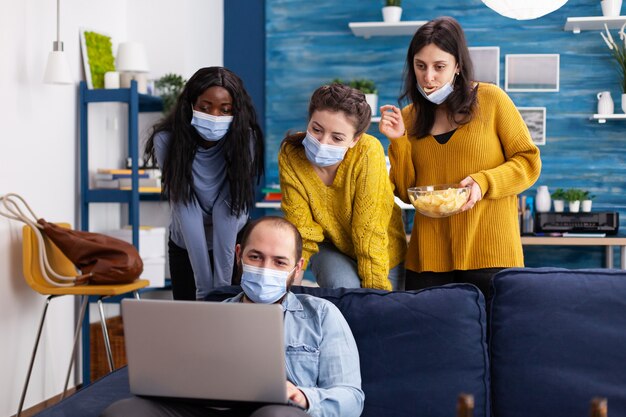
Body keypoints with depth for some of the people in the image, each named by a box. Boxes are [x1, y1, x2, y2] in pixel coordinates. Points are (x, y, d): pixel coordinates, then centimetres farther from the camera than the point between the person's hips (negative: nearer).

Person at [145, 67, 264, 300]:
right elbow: (186, 211, -27)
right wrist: (204, 287, -30)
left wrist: (222, 284, -31)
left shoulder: (245, 140, -22)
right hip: (185, 248, 0)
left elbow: (228, 211, -26)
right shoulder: (167, 141, -23)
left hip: (233, 245, 0)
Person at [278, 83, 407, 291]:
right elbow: (301, 229, -20)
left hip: (381, 253, 0)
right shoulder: (290, 155, -25)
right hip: (329, 245, 1)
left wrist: (376, 292, -25)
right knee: (342, 287, -26)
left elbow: (369, 232, -29)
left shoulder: (368, 153, -32)